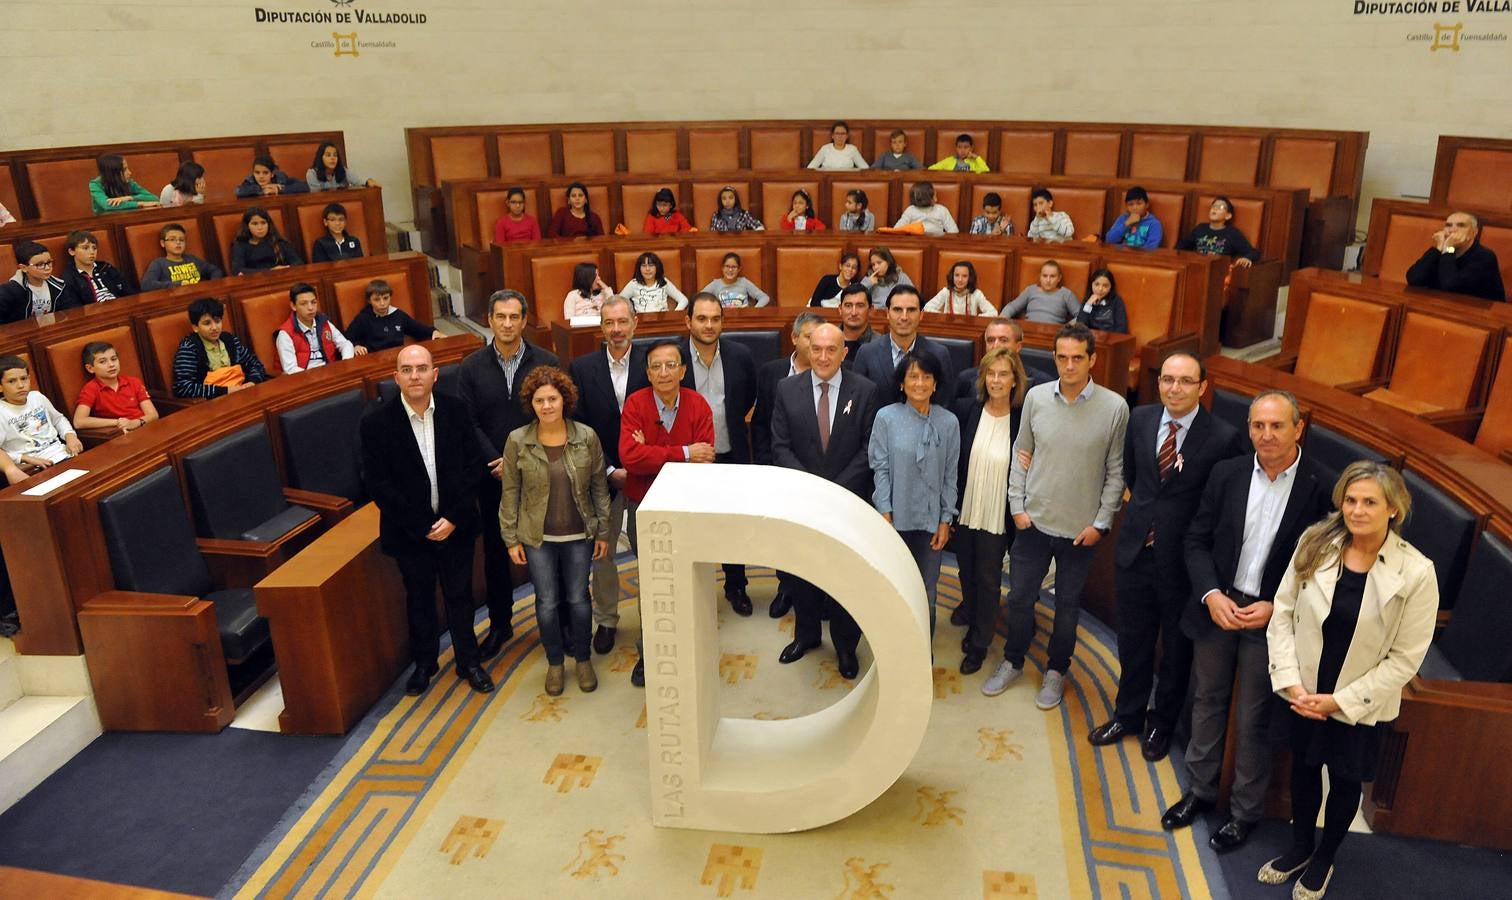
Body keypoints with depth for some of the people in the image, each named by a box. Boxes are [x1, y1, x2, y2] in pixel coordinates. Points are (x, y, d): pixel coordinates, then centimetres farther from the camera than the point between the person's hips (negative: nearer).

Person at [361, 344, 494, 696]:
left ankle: (469, 661, 31)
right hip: (409, 530, -1)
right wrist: (421, 526, -14)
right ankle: (424, 663, 35)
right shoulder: (376, 421, -14)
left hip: (455, 523, 1)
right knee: (419, 599, 16)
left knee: (460, 595, 13)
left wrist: (454, 517, -13)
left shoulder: (456, 410, -8)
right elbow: (377, 483, -12)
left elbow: (473, 466, -5)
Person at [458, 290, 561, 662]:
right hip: (493, 476, 2)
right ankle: (500, 624, 27)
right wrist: (497, 462, -13)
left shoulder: (547, 362, -5)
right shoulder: (471, 367, 0)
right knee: (495, 552, 12)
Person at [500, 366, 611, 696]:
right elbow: (511, 492, -2)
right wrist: (511, 539, -1)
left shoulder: (586, 437, -8)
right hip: (538, 538, 0)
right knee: (547, 602, 9)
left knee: (578, 599, 11)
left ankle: (583, 660, 32)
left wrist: (603, 532, 1)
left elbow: (599, 486, -1)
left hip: (579, 536, 0)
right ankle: (555, 662, 30)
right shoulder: (517, 441, -9)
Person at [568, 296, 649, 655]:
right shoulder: (583, 367, -4)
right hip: (603, 474, 1)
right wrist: (610, 471, -11)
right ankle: (605, 620, 30)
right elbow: (581, 427, -5)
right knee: (601, 551, 12)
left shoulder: (650, 362, -6)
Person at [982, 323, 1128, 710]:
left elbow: (1116, 471, -5)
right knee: (1020, 597, 14)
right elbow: (1021, 454, 4)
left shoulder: (1115, 407, -11)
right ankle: (1012, 662, 35)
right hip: (1033, 521, 2)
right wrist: (1017, 507, 0)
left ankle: (1056, 671, 35)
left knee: (1068, 605, 15)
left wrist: (1101, 523, -6)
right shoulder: (1036, 397, -6)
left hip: (1080, 529, -1)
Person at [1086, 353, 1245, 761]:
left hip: (1183, 560, -3)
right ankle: (1128, 714, 41)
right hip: (1135, 549, 4)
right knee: (1133, 642, 19)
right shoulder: (1140, 419, -3)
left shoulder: (1224, 438, -18)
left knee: (1176, 650, 16)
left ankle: (1161, 723, 39)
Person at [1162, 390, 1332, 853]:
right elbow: (1197, 540, 2)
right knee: (1207, 702, 18)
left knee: (1254, 720, 11)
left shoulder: (1319, 488, -12)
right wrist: (1211, 595, -12)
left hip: (1271, 619, -3)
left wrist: (1275, 607, -16)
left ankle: (1245, 811, 30)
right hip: (1217, 608, 3)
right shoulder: (1226, 474, -3)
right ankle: (1201, 789, 37)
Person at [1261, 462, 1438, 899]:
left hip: (1363, 704, -2)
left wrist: (1341, 700, -16)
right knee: (1303, 770, 20)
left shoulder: (1416, 572, -18)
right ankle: (1301, 848, 45)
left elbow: (1405, 659, -14)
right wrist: (1291, 683, -13)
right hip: (1305, 693, 2)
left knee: (1345, 782, 18)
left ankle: (1324, 859, 43)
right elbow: (1283, 614, -6)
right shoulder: (1315, 544, -11)